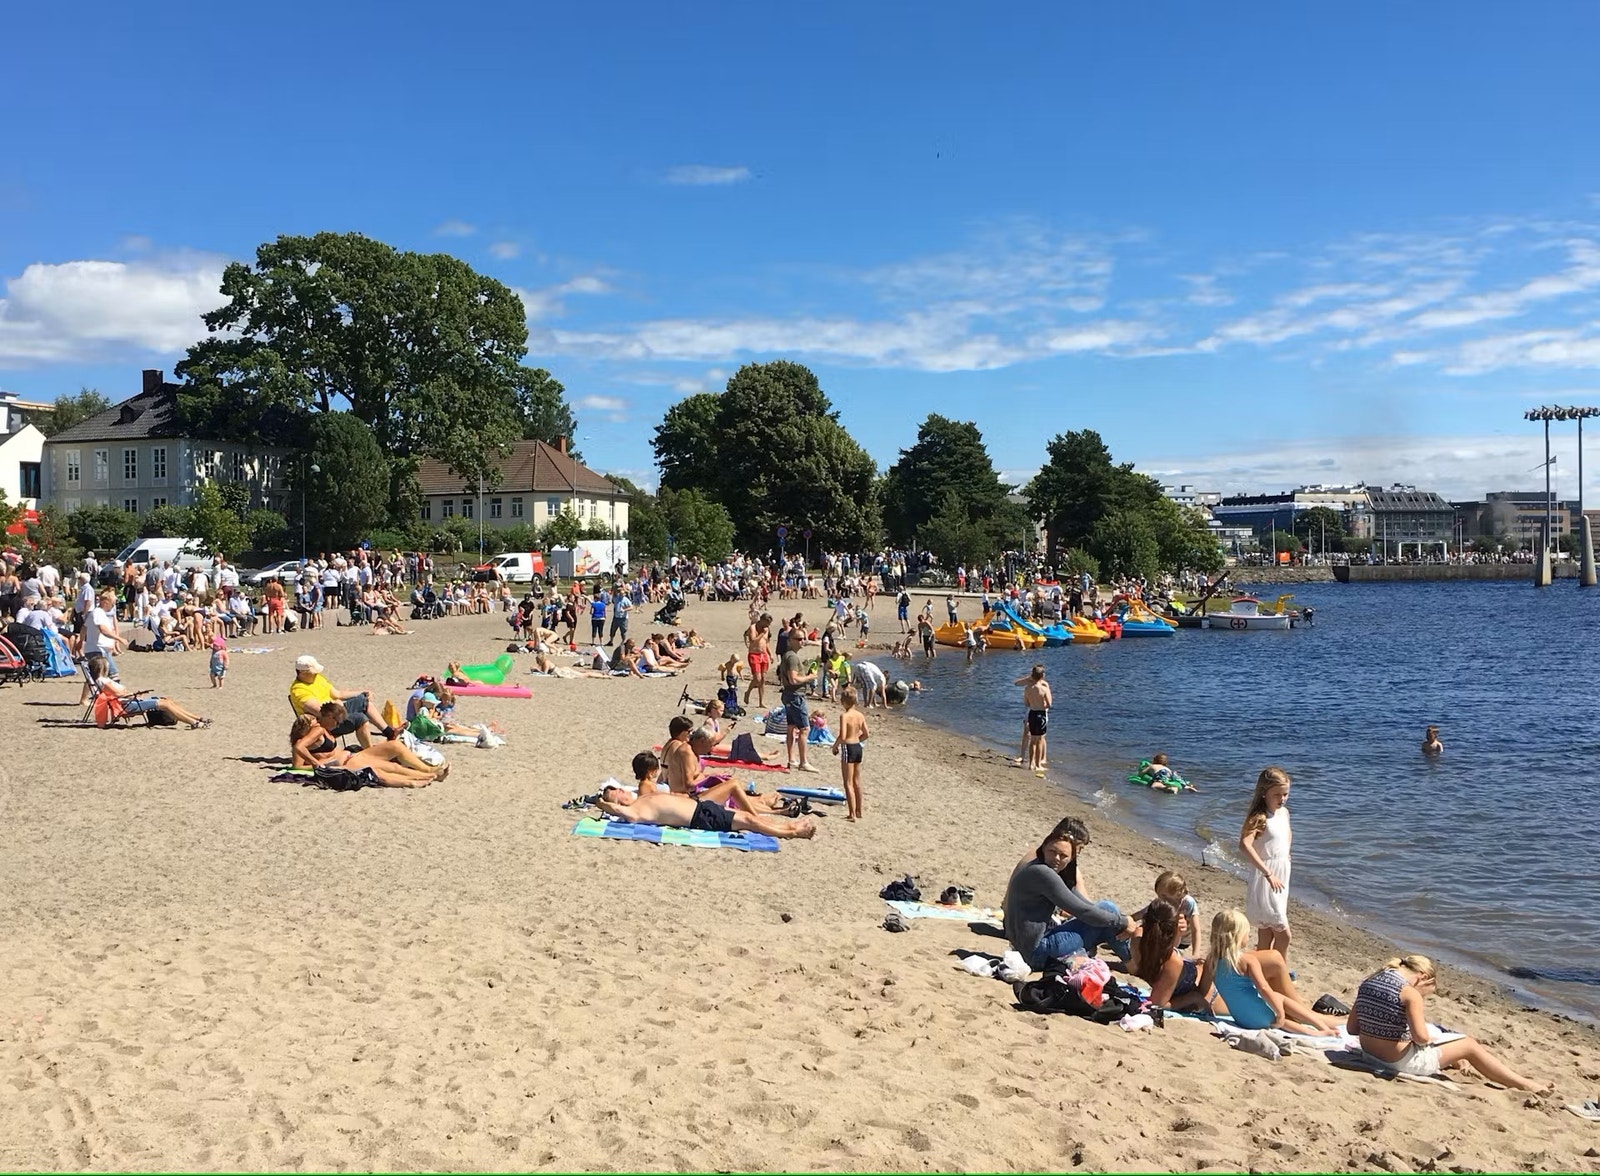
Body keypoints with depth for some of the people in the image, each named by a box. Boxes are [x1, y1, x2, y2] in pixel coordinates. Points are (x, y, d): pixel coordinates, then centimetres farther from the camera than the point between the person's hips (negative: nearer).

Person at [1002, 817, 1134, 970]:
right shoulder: (1041, 873, -21)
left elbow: (1084, 905, 9)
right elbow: (1084, 912, -20)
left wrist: (1122, 920, -2)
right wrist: (1123, 922, -8)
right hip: (1037, 953, -10)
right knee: (1107, 909, -4)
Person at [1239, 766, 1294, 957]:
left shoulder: (1284, 812, 7)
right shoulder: (1259, 817, -18)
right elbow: (1244, 845, -33)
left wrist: (1286, 855, 14)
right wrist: (1268, 873, -32)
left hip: (1280, 879, 8)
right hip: (1266, 883, -8)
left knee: (1268, 935, 14)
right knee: (1283, 935, -5)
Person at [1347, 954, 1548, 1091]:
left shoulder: (1367, 983, 1)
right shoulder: (1410, 994, -18)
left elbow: (1351, 1028, 3)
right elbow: (1421, 1037, -23)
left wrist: (1382, 1028, 11)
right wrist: (1429, 1037, -1)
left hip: (1370, 1053, 7)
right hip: (1400, 1062, -7)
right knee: (1470, 1046, 11)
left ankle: (1458, 1062, 60)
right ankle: (1523, 1084, 22)